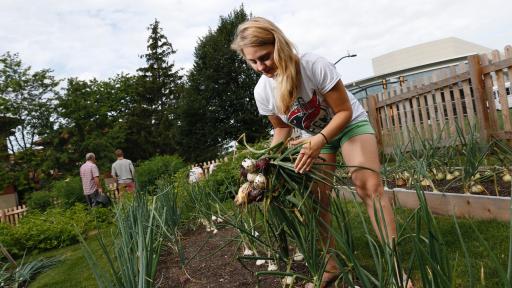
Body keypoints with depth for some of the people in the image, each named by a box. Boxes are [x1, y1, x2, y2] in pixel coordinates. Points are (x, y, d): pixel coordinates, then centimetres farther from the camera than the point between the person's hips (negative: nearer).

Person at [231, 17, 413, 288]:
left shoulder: (314, 65, -32)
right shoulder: (262, 91, -18)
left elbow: (345, 112, -23)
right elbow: (282, 127, 1)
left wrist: (320, 140, -38)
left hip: (350, 124, -4)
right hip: (314, 135, 4)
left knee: (369, 186, -21)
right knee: (318, 198, -2)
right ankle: (332, 265, 12)